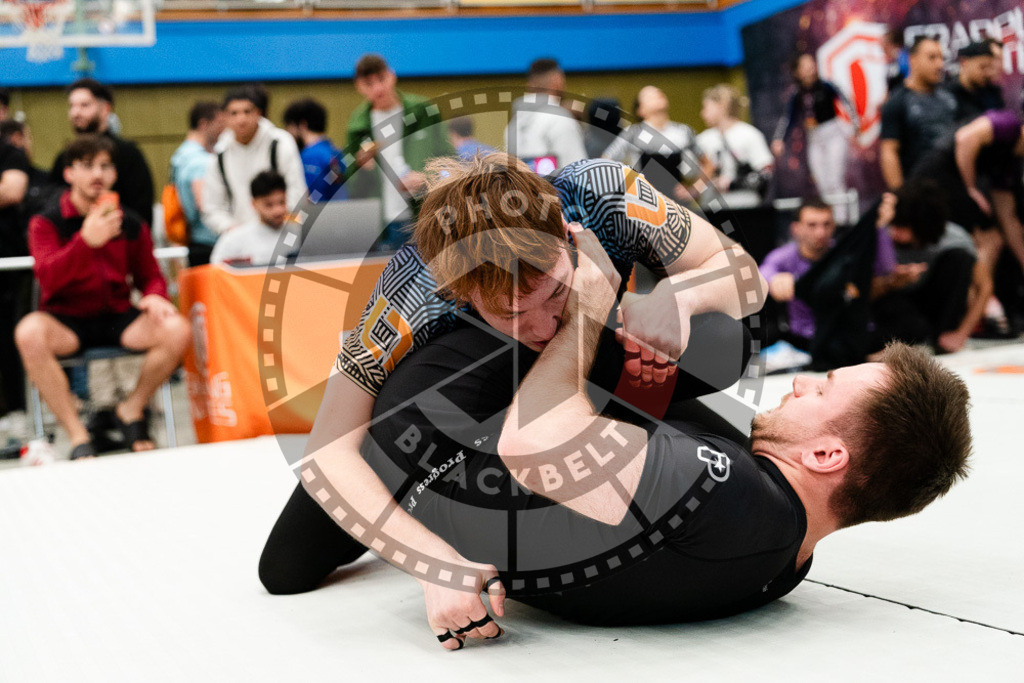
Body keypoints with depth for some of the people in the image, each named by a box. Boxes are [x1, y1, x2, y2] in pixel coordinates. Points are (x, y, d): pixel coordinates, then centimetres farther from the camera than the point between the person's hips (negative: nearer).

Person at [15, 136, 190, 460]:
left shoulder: (131, 224, 6)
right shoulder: (46, 223, -3)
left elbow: (150, 275, 16)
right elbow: (48, 277, -19)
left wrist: (154, 296, -10)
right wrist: (87, 240, -35)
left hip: (117, 318, 2)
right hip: (66, 320, -2)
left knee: (177, 330, -24)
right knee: (29, 333, -36)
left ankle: (131, 409, 2)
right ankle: (77, 434, -21)